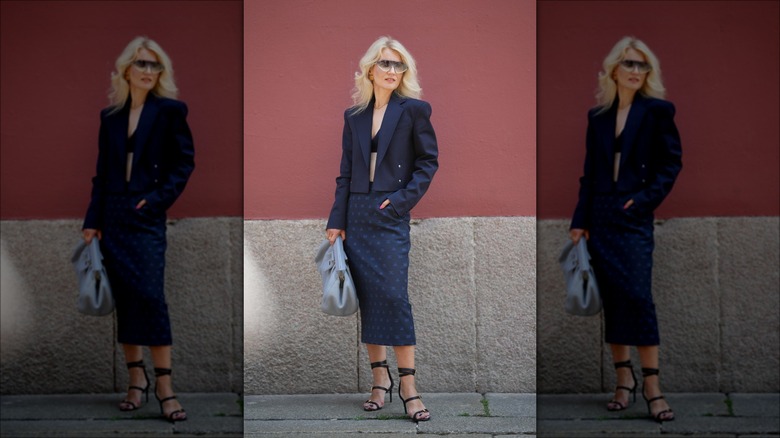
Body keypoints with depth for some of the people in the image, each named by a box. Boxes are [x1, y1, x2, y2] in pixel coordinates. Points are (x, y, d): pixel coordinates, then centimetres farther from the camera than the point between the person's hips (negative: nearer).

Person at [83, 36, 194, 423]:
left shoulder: (169, 111, 1)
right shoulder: (110, 116, 12)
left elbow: (184, 162, 1)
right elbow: (102, 172, 13)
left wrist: (158, 198, -11)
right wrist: (92, 220, 8)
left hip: (146, 217, -4)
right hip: (113, 218, 4)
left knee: (150, 295, -14)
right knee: (124, 300, 6)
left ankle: (163, 384, -10)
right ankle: (136, 379, 14)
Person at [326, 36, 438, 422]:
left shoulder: (413, 110, 1)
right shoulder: (354, 117, 12)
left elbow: (428, 161, 1)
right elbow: (345, 173, 12)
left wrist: (403, 199, -10)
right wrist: (336, 221, 6)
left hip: (391, 217, -4)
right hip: (357, 217, 4)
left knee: (394, 296, -12)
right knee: (367, 299, 5)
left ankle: (407, 385, -7)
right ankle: (380, 379, 14)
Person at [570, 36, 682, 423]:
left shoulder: (657, 111, 1)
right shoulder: (598, 116, 12)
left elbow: (671, 163, 1)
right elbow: (589, 173, 13)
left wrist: (645, 198, -11)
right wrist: (579, 221, 8)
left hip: (634, 217, -4)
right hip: (600, 219, 4)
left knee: (637, 296, -13)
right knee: (612, 300, 6)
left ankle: (651, 385, -8)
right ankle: (623, 379, 14)